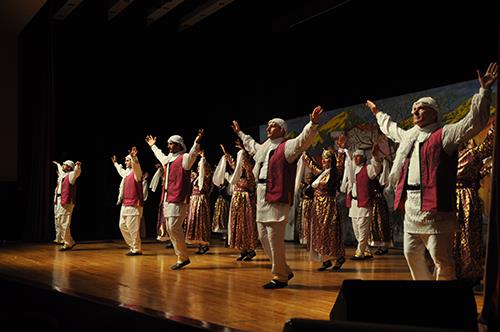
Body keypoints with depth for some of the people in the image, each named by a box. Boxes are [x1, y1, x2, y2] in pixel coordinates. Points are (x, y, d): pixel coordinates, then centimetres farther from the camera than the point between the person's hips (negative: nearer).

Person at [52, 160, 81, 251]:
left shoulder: (70, 175, -8)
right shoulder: (62, 174, 17)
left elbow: (77, 171, -29)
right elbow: (60, 169, 40)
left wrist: (78, 166, -50)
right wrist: (57, 164, 60)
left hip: (66, 203, -10)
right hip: (58, 202, 10)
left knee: (64, 223, -14)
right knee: (58, 222, 22)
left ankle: (68, 244, -12)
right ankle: (59, 239, 38)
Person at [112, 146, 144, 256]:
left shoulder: (136, 172, -10)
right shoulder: (126, 173, 18)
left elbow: (136, 166, -34)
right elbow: (120, 170, 42)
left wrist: (133, 158, -52)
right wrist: (115, 163, 57)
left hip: (133, 205, -10)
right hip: (125, 205, 10)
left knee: (133, 228, -9)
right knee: (123, 226, 14)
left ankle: (136, 249, -1)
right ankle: (132, 247, 21)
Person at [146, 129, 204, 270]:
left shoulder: (184, 158, -4)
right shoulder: (168, 159, 19)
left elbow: (192, 154, -25)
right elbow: (159, 155, 41)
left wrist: (197, 142, -41)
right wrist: (153, 146, 54)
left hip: (178, 200, -9)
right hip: (167, 200, 9)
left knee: (174, 228, -15)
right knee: (170, 229, 8)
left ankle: (183, 257, -5)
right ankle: (181, 257, 13)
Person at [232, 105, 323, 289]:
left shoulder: (286, 146, -5)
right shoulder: (264, 147, 19)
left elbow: (303, 139, -22)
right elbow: (251, 145, 41)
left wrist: (312, 124, -37)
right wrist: (240, 133, 51)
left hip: (277, 199, -9)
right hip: (262, 198, 9)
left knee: (275, 238, -9)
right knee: (263, 237, 13)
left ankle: (280, 277, 2)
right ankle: (285, 270, 25)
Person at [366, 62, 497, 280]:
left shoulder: (444, 134, -4)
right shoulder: (409, 136, 18)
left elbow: (474, 122, -15)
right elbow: (391, 129, 40)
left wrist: (484, 91, -22)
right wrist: (378, 113, 52)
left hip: (435, 210, -8)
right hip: (411, 210, 8)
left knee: (441, 260, -10)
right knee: (411, 254, 17)